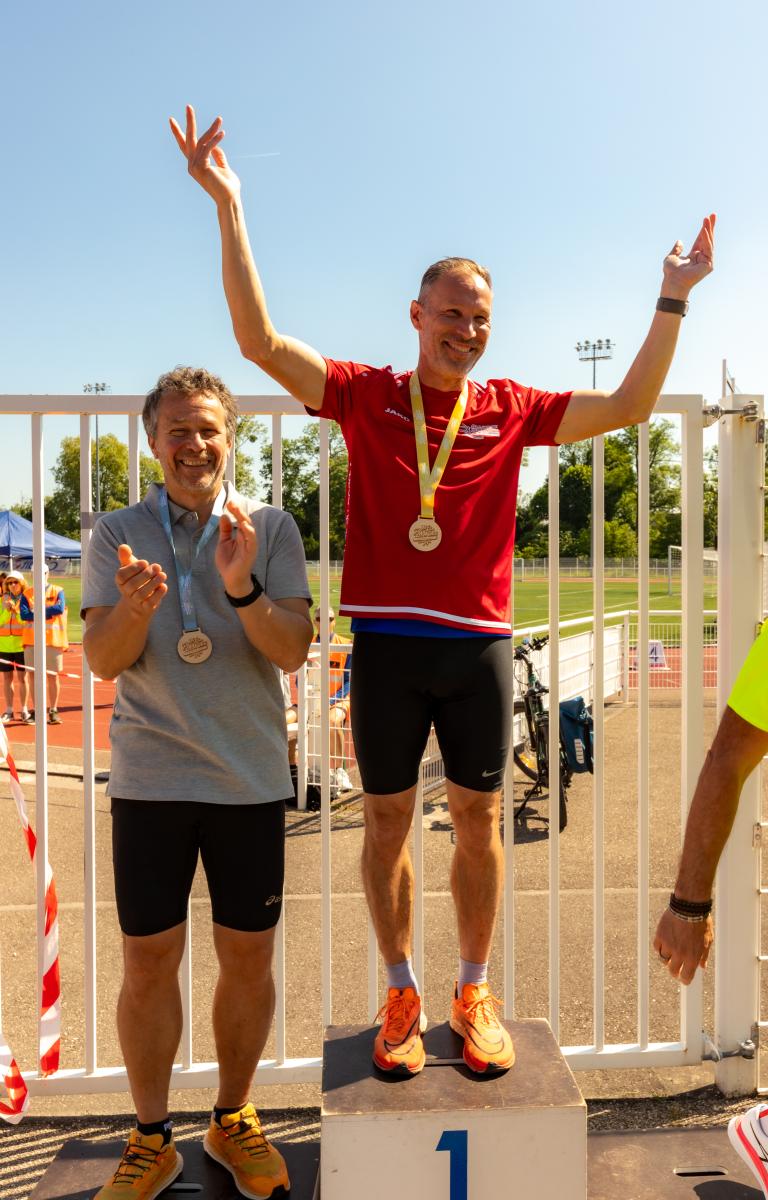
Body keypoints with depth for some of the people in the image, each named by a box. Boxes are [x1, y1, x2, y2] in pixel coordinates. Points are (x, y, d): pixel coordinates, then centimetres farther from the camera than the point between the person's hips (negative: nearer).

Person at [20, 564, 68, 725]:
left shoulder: (57, 591, 4)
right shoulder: (26, 594, 8)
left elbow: (60, 608, -15)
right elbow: (24, 614, -8)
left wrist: (38, 612, -11)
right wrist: (48, 613, -13)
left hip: (53, 640, -2)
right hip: (32, 641, 2)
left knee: (53, 676, 1)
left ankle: (53, 710, 7)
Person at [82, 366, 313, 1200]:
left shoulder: (271, 529, 1)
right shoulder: (117, 534, 3)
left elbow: (294, 650, -7)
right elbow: (103, 660, -3)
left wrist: (242, 588, -25)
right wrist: (136, 607, -25)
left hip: (250, 779, 0)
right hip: (149, 779, 0)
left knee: (248, 956, 9)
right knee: (148, 960, 6)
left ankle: (233, 1119, 32)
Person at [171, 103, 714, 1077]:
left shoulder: (512, 410, 6)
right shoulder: (365, 396, 1)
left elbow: (629, 407, 7)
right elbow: (260, 340, -7)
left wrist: (671, 303, 5)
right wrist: (227, 205, -10)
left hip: (479, 646, 2)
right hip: (386, 644, -1)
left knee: (478, 819, 10)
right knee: (387, 819, 8)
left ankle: (474, 992, 28)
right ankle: (401, 994, 27)